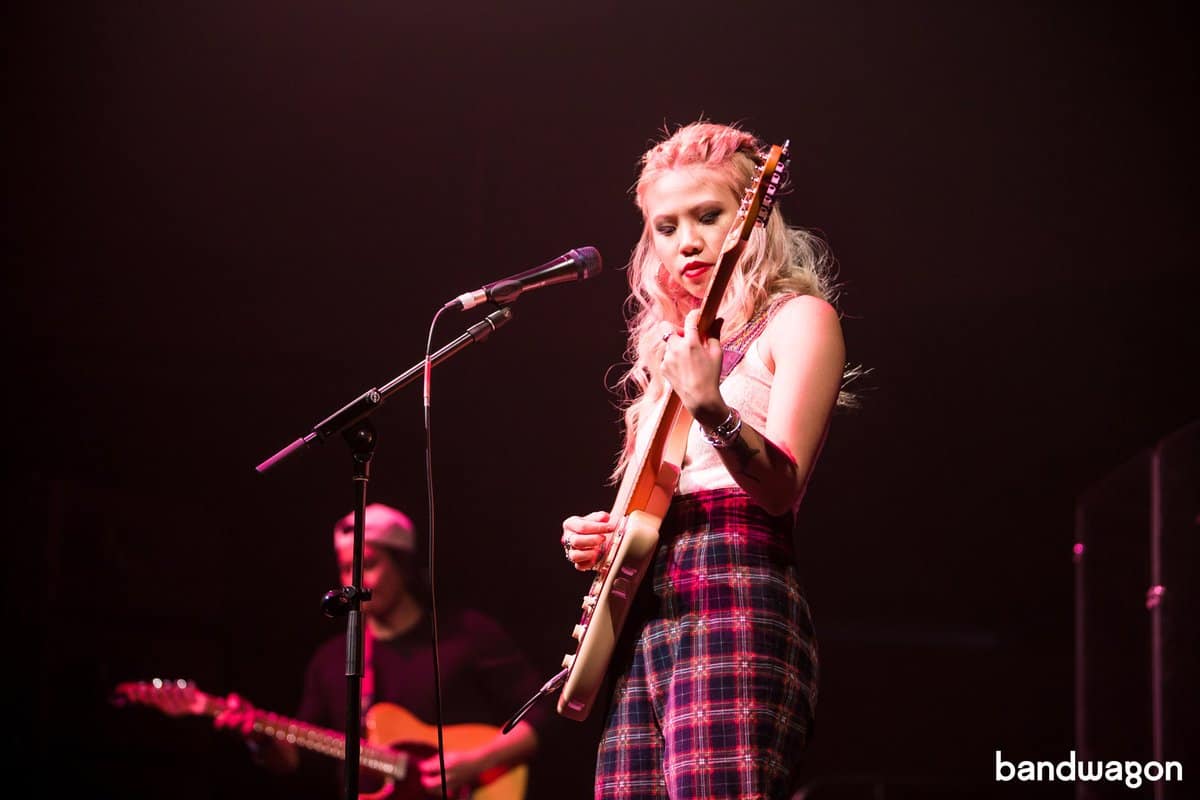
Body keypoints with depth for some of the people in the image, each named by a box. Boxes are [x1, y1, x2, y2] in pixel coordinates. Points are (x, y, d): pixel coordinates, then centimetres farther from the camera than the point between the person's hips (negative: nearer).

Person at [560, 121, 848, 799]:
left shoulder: (797, 318, 3)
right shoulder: (668, 342, 24)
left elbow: (782, 488, -12)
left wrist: (712, 409, -29)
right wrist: (601, 537, 8)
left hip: (733, 609, -7)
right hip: (642, 618, 7)